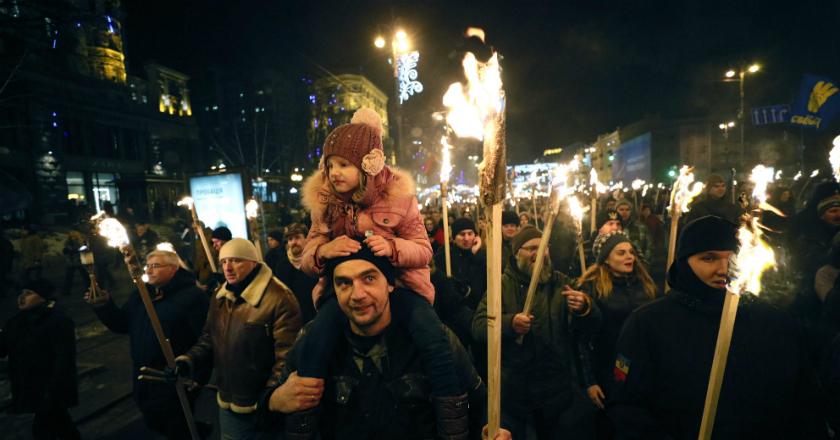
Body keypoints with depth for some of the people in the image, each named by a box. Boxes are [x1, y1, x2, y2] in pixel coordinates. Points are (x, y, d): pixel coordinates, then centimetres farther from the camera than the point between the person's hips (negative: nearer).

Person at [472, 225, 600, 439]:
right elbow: (478, 326, -11)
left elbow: (589, 326, -3)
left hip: (557, 384, 2)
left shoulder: (561, 282, 4)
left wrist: (584, 308, -26)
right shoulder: (502, 285, -3)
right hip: (512, 385, -2)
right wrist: (509, 323, -29)